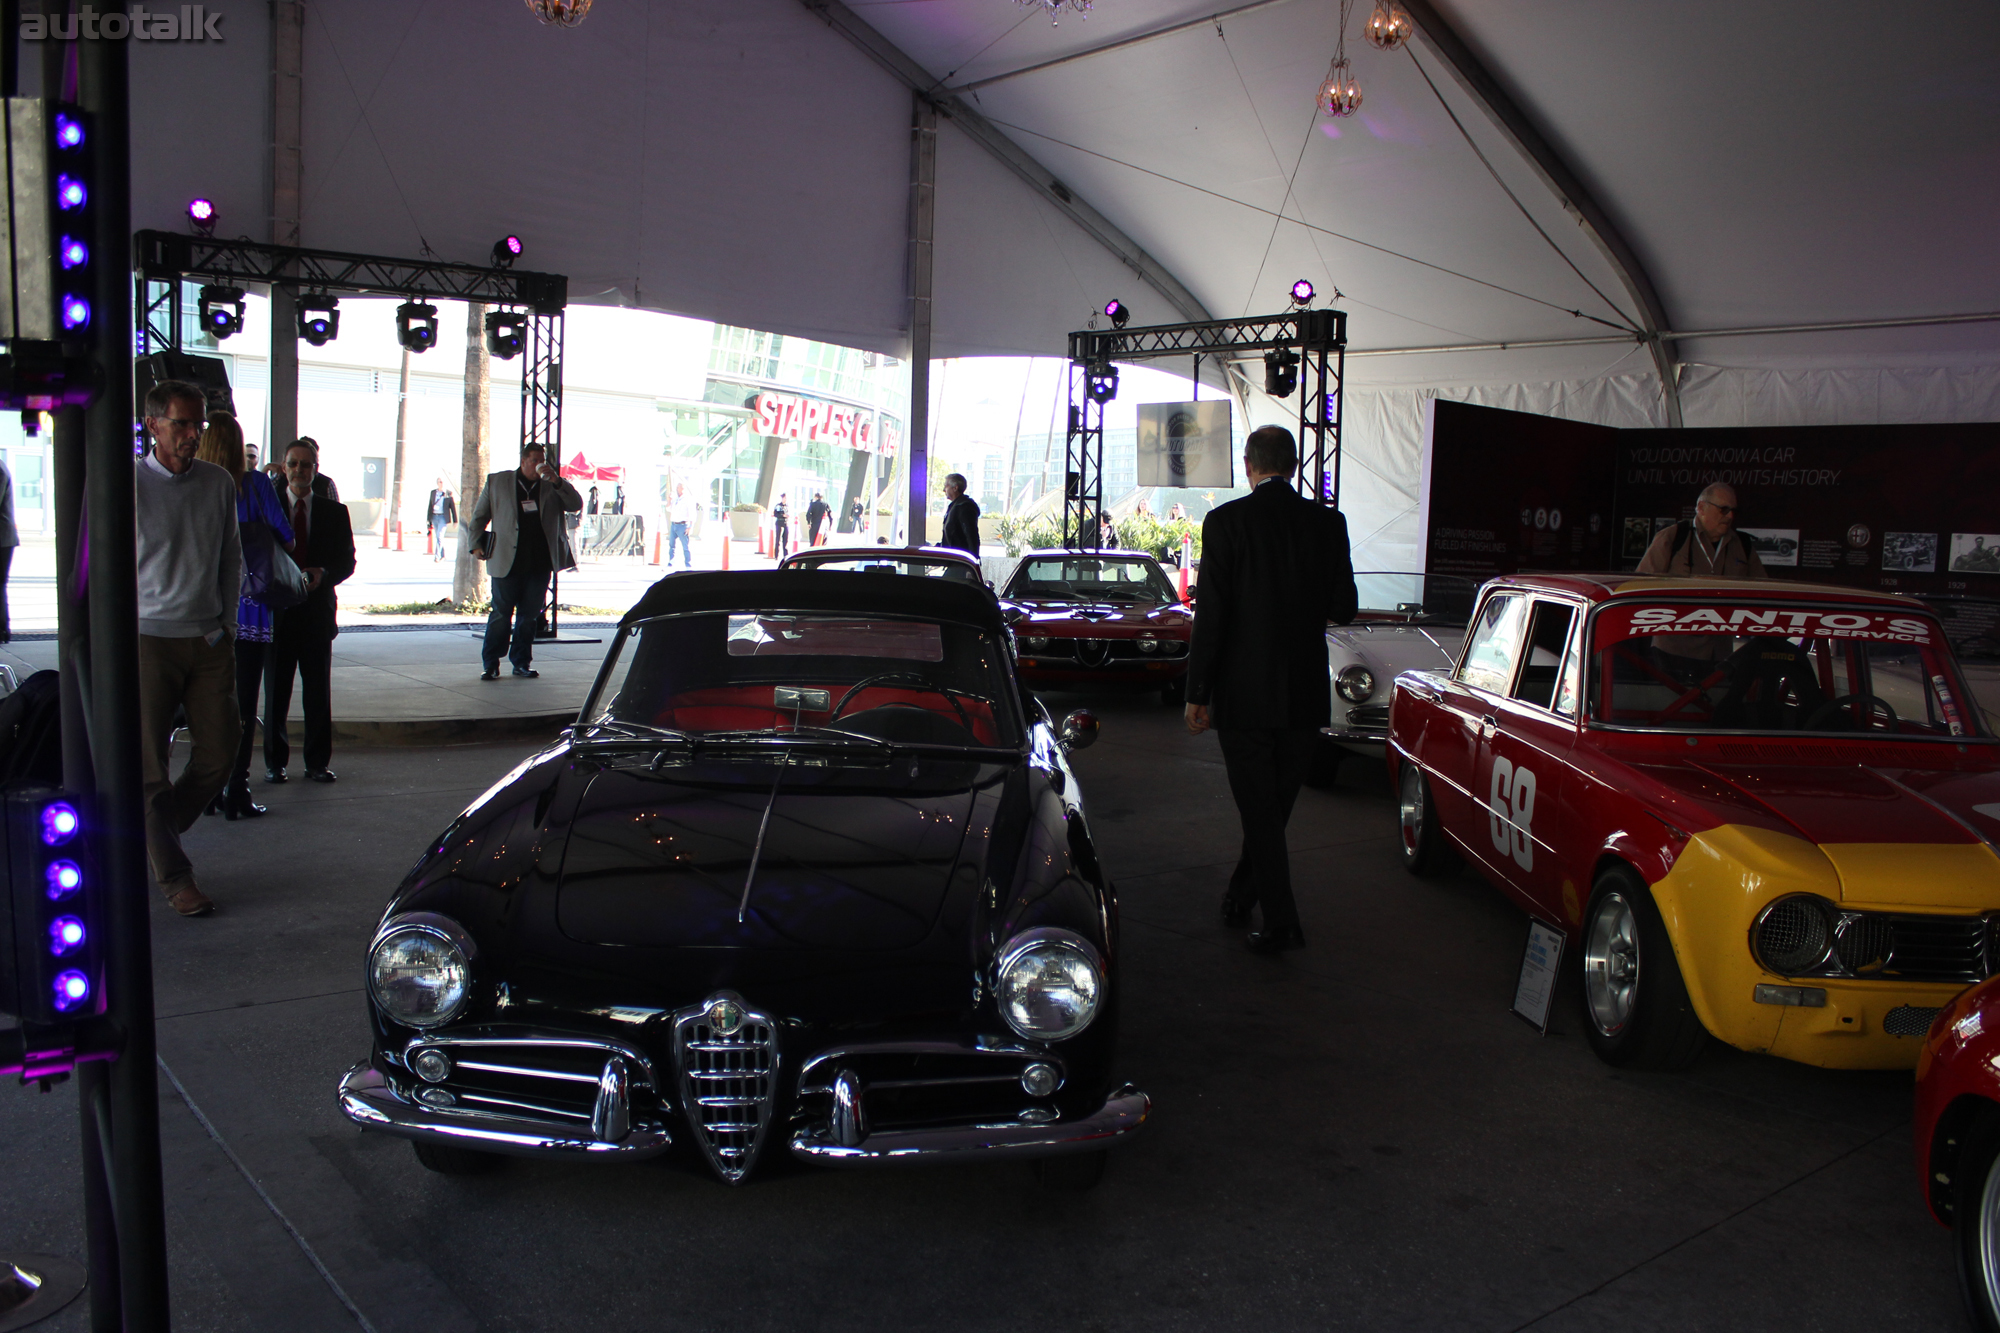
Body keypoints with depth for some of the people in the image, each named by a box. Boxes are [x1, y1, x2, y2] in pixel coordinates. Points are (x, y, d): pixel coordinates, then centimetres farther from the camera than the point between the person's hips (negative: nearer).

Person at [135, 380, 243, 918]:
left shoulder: (219, 483, 7)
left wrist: (227, 622, 11)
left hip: (209, 640, 4)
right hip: (149, 638, -4)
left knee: (219, 752, 6)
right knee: (149, 762, 1)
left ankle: (154, 838, 29)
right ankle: (173, 876, 13)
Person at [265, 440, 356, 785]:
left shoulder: (334, 512, 8)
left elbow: (347, 561, 6)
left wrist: (323, 574, -15)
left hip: (317, 610, 1)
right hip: (278, 610, -1)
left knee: (318, 691, 4)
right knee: (276, 691, 4)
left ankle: (317, 763, 13)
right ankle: (275, 762, 15)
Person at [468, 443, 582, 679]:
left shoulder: (552, 486, 9)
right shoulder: (497, 482, 7)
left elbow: (576, 505, -3)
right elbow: (479, 515, 14)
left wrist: (556, 480, -11)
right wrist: (476, 543, 6)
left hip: (540, 562, 2)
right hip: (508, 562, -2)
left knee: (529, 615, 8)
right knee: (500, 614, 1)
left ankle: (522, 663, 18)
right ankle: (490, 664, 9)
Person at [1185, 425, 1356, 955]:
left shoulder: (1226, 520, -10)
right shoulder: (1327, 522, -1)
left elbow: (1211, 612, -13)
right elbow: (1343, 608, 1)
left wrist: (1197, 693, -7)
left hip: (1244, 692, -3)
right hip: (1305, 693, 4)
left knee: (1260, 810, 5)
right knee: (1274, 806, 18)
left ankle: (1281, 923, 6)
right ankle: (1240, 897, 33)